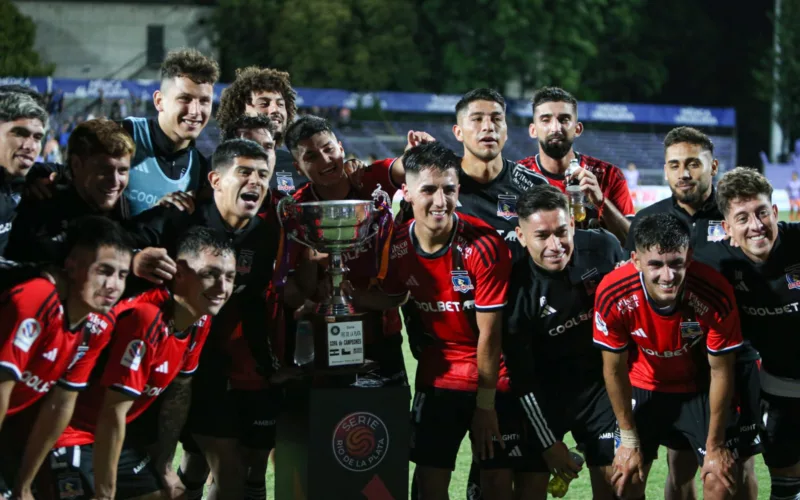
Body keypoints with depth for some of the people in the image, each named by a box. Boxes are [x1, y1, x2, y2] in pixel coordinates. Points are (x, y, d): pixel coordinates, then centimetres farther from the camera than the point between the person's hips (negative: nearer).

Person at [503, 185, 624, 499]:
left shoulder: (603, 248, -15)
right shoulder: (517, 287, -23)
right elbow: (521, 376, -16)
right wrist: (550, 442, -14)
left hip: (602, 381, 3)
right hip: (545, 391, -3)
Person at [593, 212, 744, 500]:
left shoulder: (716, 295, -33)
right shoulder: (613, 295, -31)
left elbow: (720, 371, -18)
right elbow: (614, 369, -14)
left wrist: (715, 446, -10)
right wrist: (629, 439, -7)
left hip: (698, 388, 0)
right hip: (642, 388, 1)